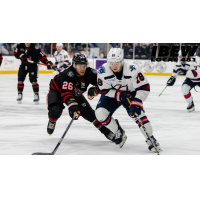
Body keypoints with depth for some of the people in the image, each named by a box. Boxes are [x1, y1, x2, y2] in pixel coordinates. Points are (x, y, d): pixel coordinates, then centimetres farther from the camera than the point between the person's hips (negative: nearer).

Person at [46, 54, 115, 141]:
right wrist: (72, 106, -60)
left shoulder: (89, 73, -24)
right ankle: (52, 121, 9)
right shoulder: (67, 74, -40)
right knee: (55, 111, -28)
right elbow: (66, 93, -46)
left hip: (75, 94, 4)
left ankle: (106, 131, -1)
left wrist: (94, 89, -39)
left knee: (88, 113, -11)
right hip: (57, 91, -4)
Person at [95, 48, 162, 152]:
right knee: (100, 113, -17)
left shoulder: (132, 70, -32)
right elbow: (105, 91, -15)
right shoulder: (103, 71, -26)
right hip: (112, 94, 2)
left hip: (130, 94, -2)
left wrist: (136, 104, -35)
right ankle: (119, 133, 5)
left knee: (137, 114, -21)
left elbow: (144, 88, -26)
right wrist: (120, 95, -30)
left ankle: (151, 140, -8)